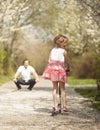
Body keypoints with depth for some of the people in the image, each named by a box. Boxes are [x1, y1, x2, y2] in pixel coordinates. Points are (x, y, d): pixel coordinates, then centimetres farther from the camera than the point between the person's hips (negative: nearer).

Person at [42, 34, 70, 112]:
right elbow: (67, 62, 0)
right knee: (62, 89, 7)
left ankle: (56, 106, 7)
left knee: (55, 89, 9)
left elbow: (49, 60, 5)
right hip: (60, 69, -4)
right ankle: (64, 106, 8)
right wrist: (67, 68, 17)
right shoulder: (64, 51, -6)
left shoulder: (53, 50, 7)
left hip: (53, 69, 4)